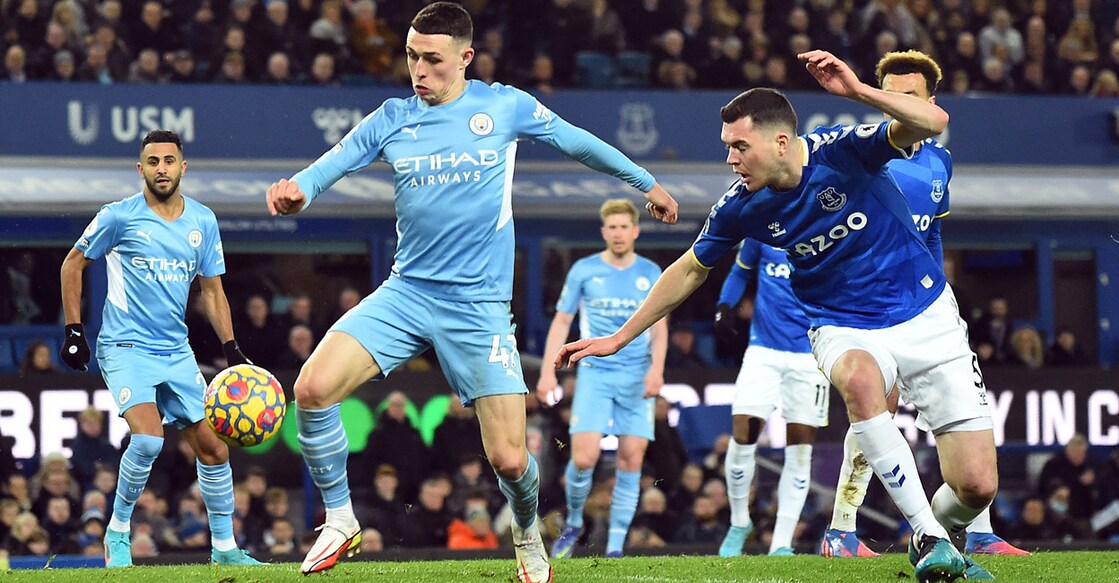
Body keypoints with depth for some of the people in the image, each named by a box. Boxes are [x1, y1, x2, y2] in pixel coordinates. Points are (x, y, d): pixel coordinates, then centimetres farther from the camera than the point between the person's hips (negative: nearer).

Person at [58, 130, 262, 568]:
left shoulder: (203, 222, 5)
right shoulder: (119, 217, -7)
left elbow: (212, 289, 13)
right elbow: (73, 264, 4)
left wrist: (232, 350, 5)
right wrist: (73, 330, -1)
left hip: (177, 352, 5)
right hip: (125, 347, -5)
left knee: (213, 449, 3)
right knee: (148, 438, -25)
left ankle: (224, 547, 17)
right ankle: (118, 531, -5)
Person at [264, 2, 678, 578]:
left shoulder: (506, 107, 0)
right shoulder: (391, 119, 4)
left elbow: (578, 143, 14)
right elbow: (329, 165, -5)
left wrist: (647, 184, 25)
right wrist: (295, 191, -29)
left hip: (479, 305, -2)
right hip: (405, 292, 2)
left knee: (508, 459, -7)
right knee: (313, 387, -21)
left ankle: (528, 535, 29)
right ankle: (340, 521, -1)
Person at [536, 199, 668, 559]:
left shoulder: (650, 273, 8)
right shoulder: (584, 271, 4)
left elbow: (659, 327, 9)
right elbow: (561, 322, 7)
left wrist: (656, 368, -7)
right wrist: (548, 372, -1)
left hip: (637, 377, 1)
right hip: (594, 373, -1)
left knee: (631, 459, -4)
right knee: (584, 458, -13)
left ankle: (616, 546, 2)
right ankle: (574, 522, 13)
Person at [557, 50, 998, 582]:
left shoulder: (840, 150, -19)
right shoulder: (739, 206, -9)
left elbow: (933, 122, -32)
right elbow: (690, 270, 9)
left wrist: (858, 92, -46)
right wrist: (619, 338, 13)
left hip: (925, 317, -1)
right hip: (844, 328, 1)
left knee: (976, 486, -9)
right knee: (859, 379, -39)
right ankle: (929, 538, -30)